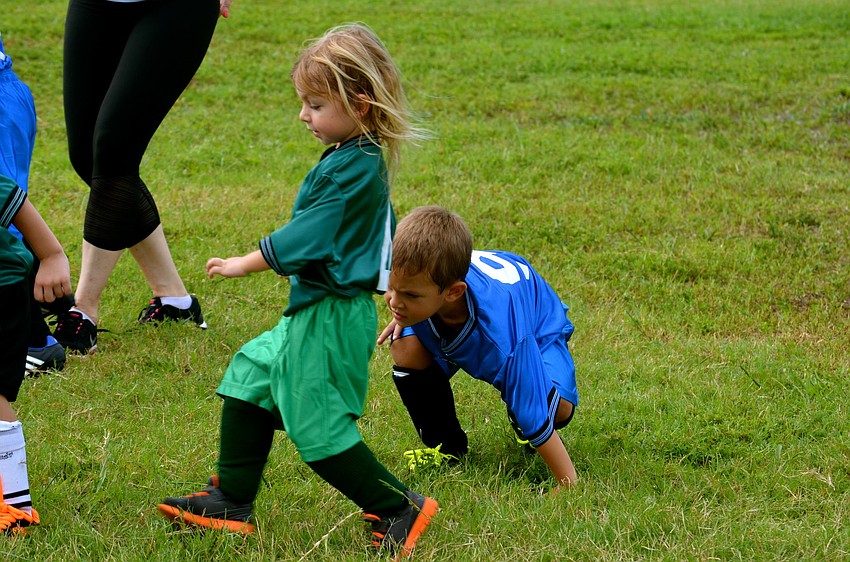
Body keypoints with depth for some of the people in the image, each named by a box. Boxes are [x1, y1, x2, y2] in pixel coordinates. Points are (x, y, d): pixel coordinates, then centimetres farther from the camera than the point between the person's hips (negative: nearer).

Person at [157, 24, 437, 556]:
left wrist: (243, 265, -13)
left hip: (332, 319, -11)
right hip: (314, 312, 11)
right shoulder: (366, 158, 9)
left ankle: (400, 510, 5)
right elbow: (385, 230, 21)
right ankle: (233, 501, 23)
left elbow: (306, 238, -21)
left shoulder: (354, 169, -22)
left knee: (318, 428, -4)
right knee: (248, 381, 16)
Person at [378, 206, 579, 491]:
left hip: (538, 327, -4)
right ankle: (444, 446, 0)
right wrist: (404, 315, -15)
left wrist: (568, 484, -34)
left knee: (558, 408, -32)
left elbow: (534, 415, -39)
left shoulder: (501, 333, -47)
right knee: (406, 347, -25)